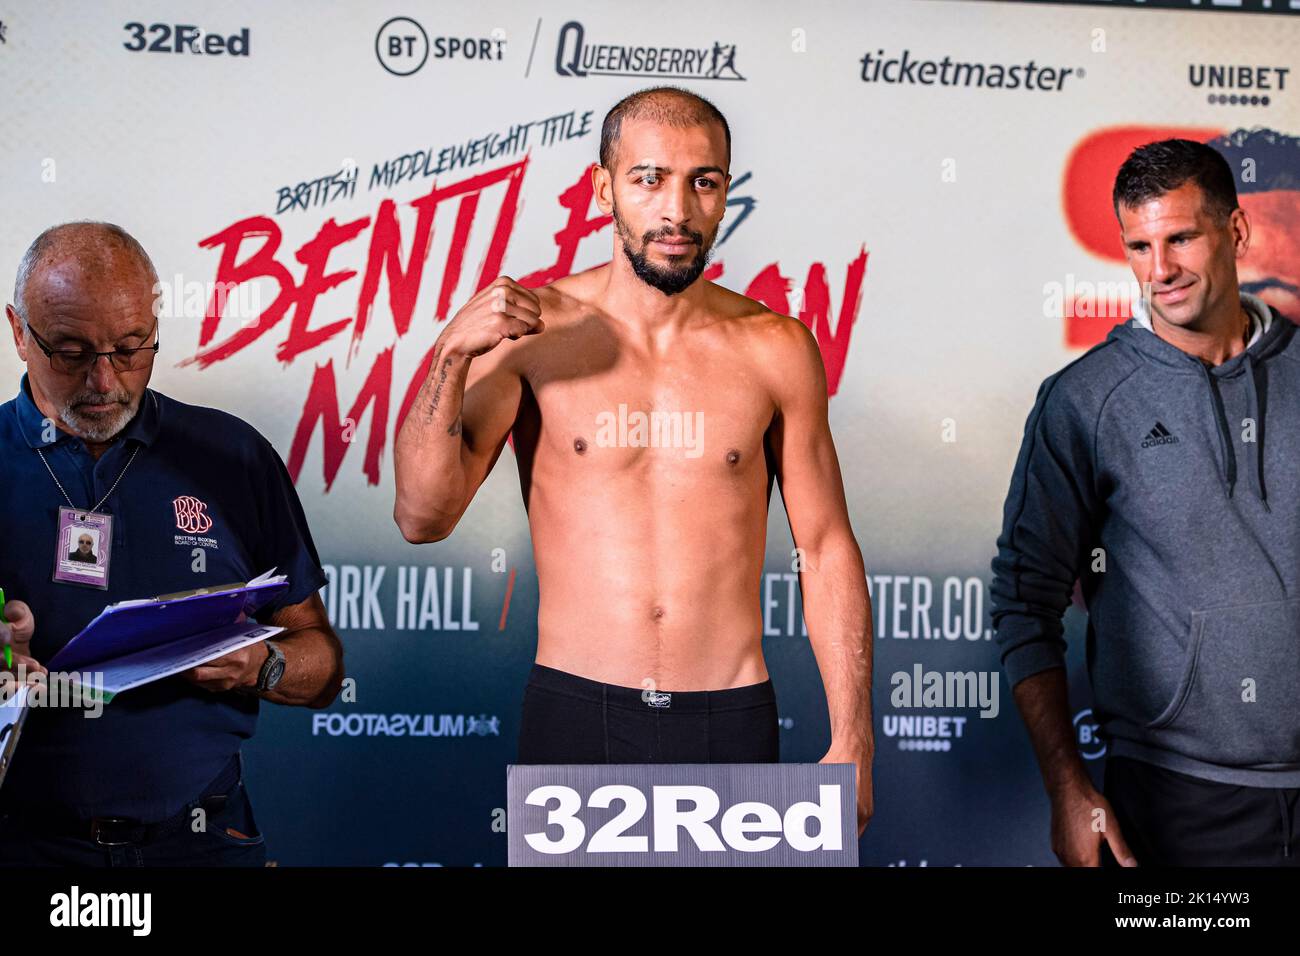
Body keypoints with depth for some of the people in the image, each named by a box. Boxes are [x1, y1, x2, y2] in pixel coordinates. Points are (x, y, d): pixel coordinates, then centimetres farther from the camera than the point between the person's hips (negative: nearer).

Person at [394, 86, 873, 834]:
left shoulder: (774, 349, -1)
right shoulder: (530, 331, -4)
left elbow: (827, 549, 3)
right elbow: (424, 516, -8)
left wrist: (852, 742, 1)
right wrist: (453, 358, -22)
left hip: (729, 718, 1)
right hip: (574, 713, -1)